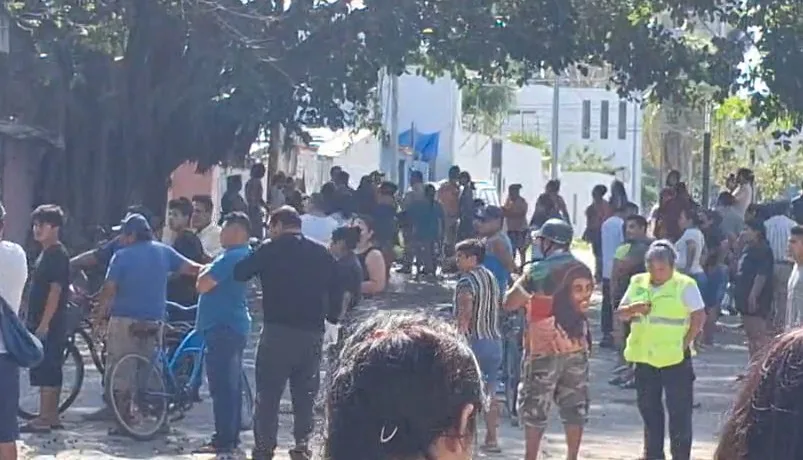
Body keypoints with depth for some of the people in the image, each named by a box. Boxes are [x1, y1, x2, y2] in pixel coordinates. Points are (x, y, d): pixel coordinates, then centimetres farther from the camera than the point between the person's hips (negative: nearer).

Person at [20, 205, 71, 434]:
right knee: (50, 372, 12)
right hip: (41, 322, 10)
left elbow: (55, 290, -19)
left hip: (50, 324, -10)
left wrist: (44, 323, -21)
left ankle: (43, 419, -8)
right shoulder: (46, 254, 16)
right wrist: (35, 322, 20)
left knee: (45, 372, -9)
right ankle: (52, 417, 17)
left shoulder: (57, 254, -13)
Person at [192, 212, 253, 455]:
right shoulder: (245, 255, 16)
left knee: (222, 386, -10)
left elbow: (203, 285, -20)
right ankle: (232, 436, 21)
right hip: (235, 326, 11)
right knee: (232, 385, 15)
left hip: (222, 328, -11)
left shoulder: (231, 257, -17)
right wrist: (207, 273, 13)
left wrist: (204, 272, -2)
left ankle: (223, 440, -10)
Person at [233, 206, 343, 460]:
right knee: (306, 393, 12)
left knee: (268, 393, 1)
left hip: (278, 330, -4)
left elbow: (239, 273, -1)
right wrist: (333, 316, 19)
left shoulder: (271, 250, -3)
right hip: (313, 332, 4)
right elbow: (336, 289, 10)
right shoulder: (322, 253, 10)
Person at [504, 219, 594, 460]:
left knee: (534, 408, 5)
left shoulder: (539, 271, -13)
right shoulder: (584, 271, 4)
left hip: (544, 349, -5)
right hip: (577, 348, 5)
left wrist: (521, 283, 7)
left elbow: (509, 303, -11)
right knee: (574, 407, 10)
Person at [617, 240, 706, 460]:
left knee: (679, 410, -2)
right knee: (648, 408, 14)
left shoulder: (684, 286, -7)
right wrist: (633, 309, -9)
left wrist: (685, 342, -14)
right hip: (644, 357, 6)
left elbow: (699, 316, -9)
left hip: (675, 358, -6)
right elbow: (621, 313, 12)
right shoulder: (637, 283, 9)